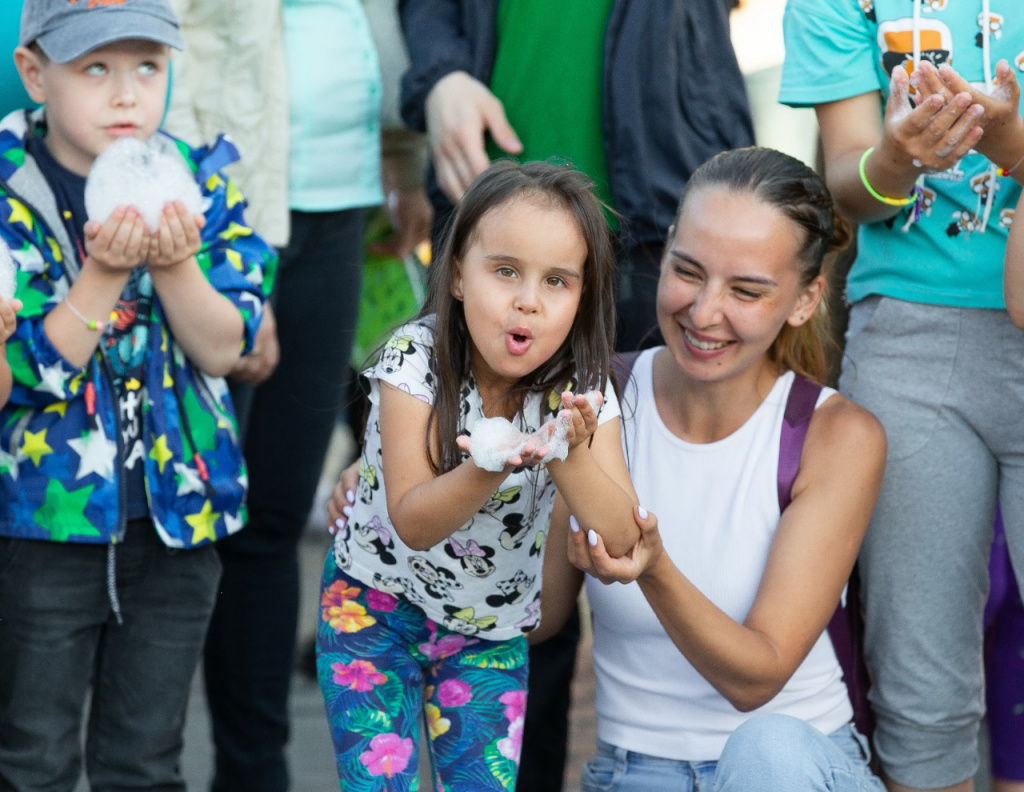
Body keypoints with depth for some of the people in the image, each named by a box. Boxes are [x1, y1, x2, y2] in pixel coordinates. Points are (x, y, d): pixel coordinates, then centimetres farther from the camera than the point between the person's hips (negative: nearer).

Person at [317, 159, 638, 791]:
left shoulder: (582, 389, -15)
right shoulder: (416, 360, -21)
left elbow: (620, 538, -25)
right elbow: (412, 524, -27)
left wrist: (570, 455, -43)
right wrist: (487, 471, -46)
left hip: (492, 625, 2)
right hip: (377, 601, -2)